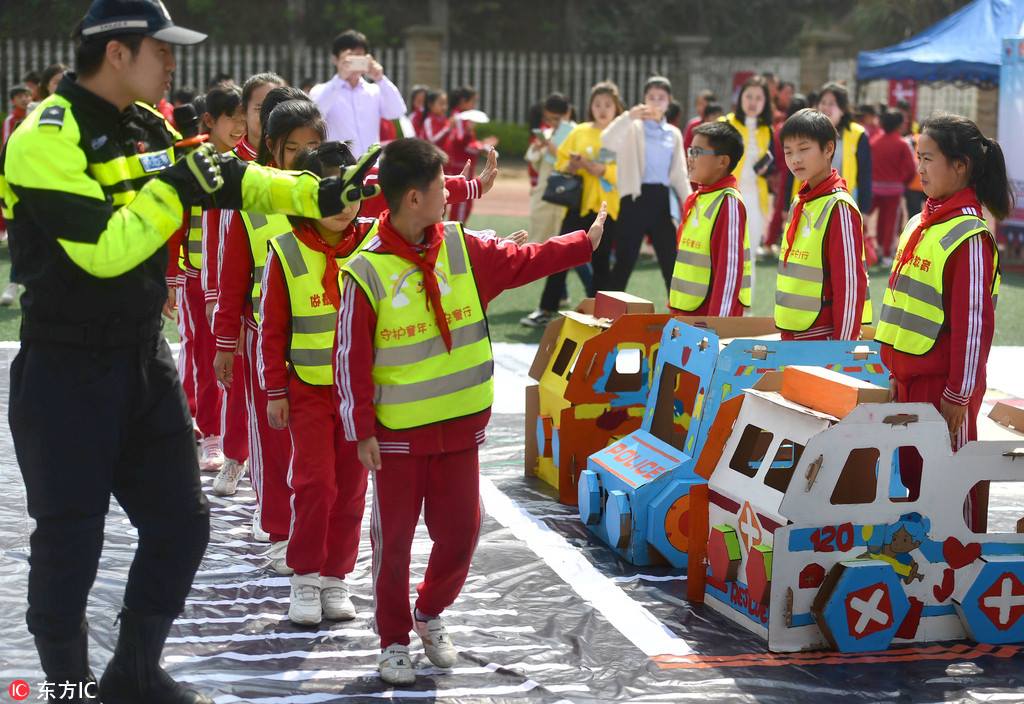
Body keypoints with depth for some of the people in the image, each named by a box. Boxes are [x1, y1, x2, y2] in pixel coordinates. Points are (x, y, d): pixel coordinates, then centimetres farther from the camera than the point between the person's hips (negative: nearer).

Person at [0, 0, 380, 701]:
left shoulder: (146, 127, 7)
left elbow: (228, 178, 13)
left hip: (143, 356, 8)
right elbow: (103, 249, -26)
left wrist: (318, 194, 4)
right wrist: (175, 187, -20)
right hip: (67, 372, -8)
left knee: (182, 522, 12)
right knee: (69, 539, 1)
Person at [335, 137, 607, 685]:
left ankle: (430, 616, 35)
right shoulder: (366, 270, -15)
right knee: (393, 541, 6)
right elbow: (351, 359, -12)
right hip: (397, 434, -4)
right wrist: (362, 430, -12)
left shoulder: (463, 249, 0)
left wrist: (584, 242, 21)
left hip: (460, 427, 5)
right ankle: (394, 641, 23)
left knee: (460, 534, 9)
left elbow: (522, 261, 17)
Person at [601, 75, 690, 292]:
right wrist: (629, 117, -32)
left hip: (662, 199, 4)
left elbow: (680, 174, 17)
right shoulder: (633, 128, 0)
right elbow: (607, 141, -21)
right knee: (624, 263, -2)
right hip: (636, 198, -4)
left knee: (673, 263, 6)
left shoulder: (673, 134, 14)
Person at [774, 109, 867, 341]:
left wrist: (842, 347, -17)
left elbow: (850, 283, -16)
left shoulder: (839, 207, -13)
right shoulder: (800, 203, 11)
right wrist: (786, 333, 17)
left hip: (823, 339, -8)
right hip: (791, 336, 8)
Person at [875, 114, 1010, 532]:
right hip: (909, 379, 9)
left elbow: (974, 321, -18)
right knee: (911, 474, 15)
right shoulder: (919, 224, 10)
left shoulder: (969, 235, -16)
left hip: (944, 385, -9)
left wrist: (958, 395, -17)